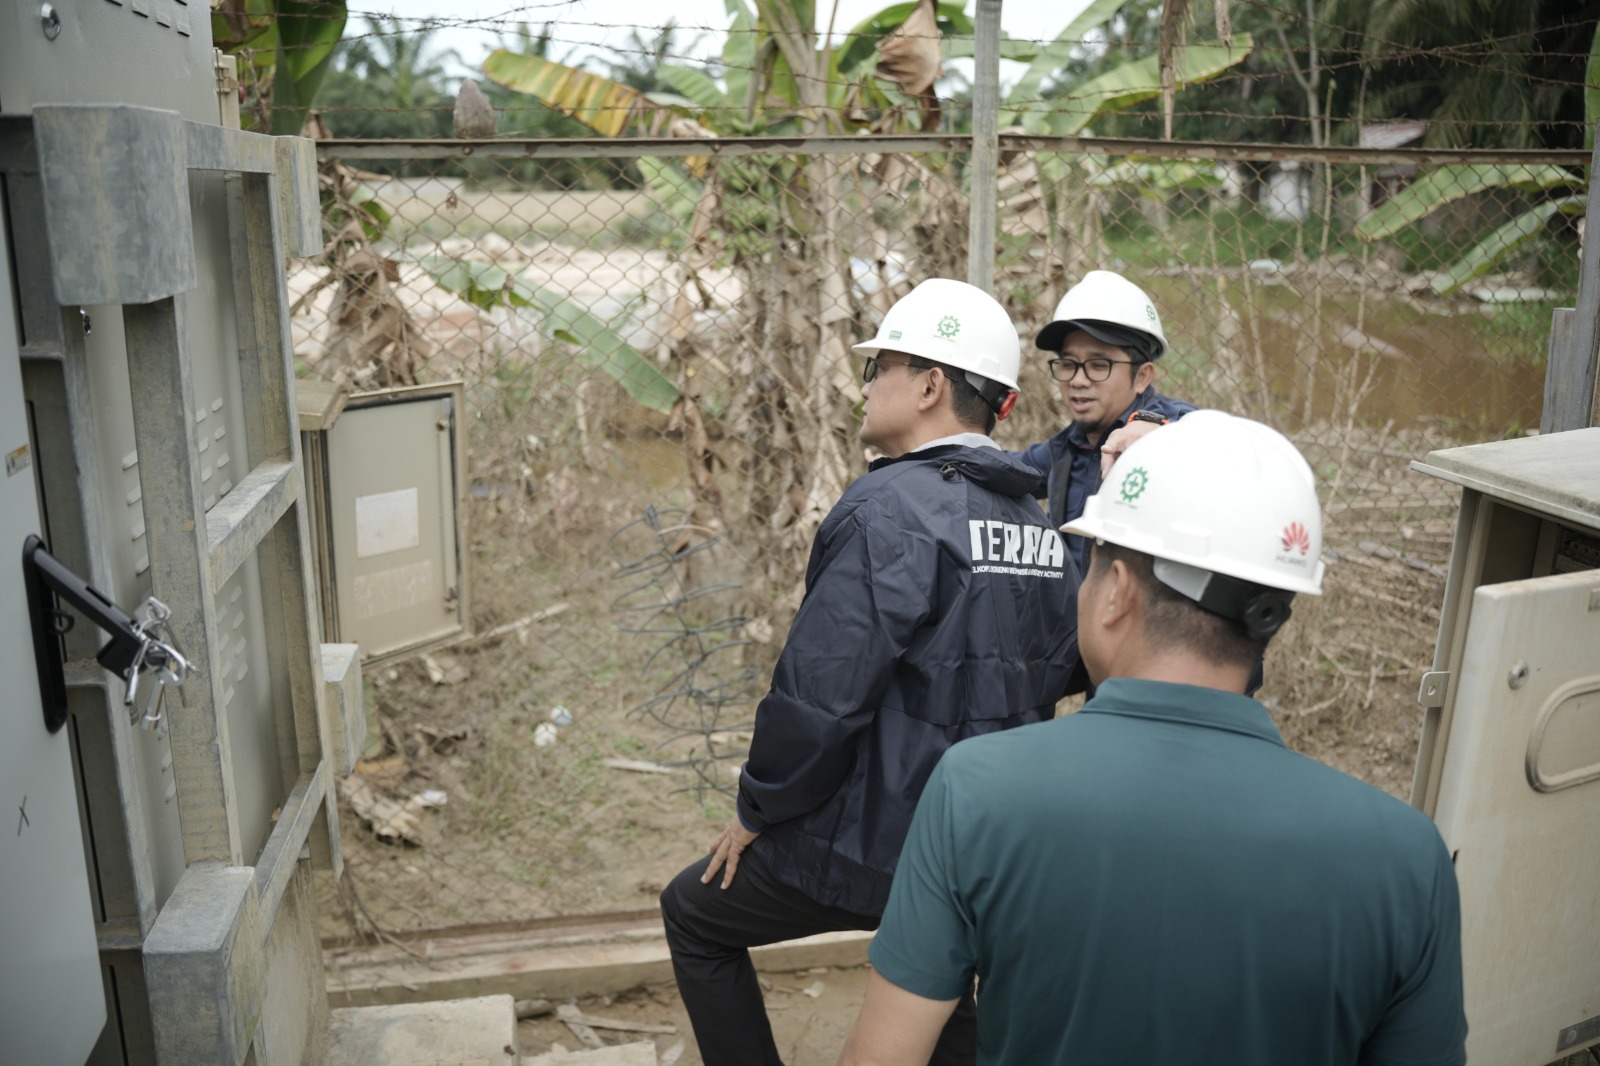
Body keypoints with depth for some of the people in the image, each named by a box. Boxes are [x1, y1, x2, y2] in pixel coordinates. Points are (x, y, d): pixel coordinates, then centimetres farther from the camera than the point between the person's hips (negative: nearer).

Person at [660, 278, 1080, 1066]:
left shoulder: (890, 508, -22)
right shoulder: (1038, 527, 4)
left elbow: (820, 692, -24)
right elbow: (1053, 676, 10)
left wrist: (756, 811, -8)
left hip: (870, 842, -7)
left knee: (694, 913, 17)